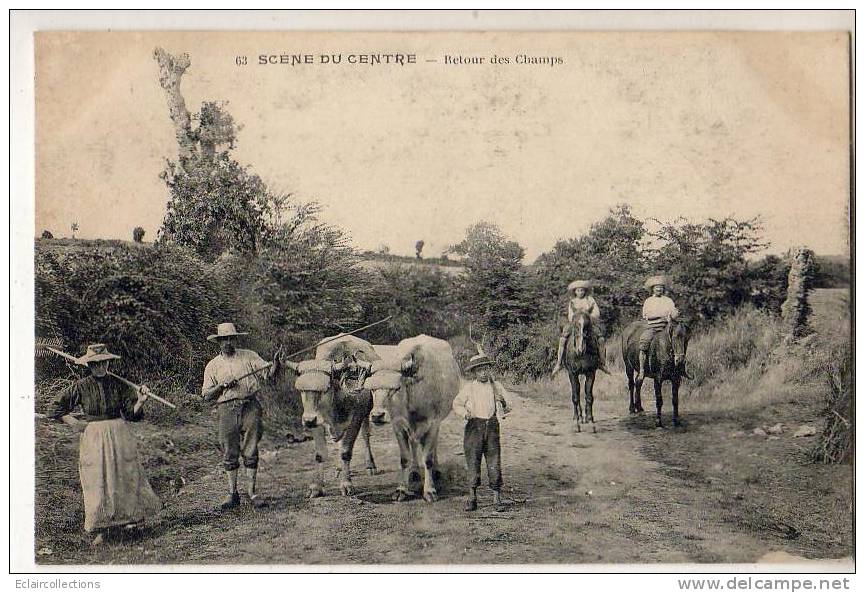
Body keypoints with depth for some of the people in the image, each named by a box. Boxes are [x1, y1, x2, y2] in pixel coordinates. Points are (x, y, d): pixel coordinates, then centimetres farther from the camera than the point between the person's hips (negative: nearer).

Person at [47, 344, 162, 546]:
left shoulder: (118, 385, 1)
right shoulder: (80, 387, -2)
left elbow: (131, 414, 1)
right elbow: (55, 409, 5)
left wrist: (140, 401, -17)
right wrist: (76, 423, -2)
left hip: (119, 436, 1)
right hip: (93, 438, -1)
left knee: (125, 477, 4)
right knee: (97, 482, 0)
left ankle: (129, 517, 22)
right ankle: (101, 531, 6)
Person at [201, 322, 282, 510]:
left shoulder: (249, 356, 10)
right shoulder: (213, 365, 12)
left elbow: (268, 374, 1)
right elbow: (206, 396, 9)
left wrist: (276, 364, -20)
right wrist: (222, 385, -7)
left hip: (250, 407, -1)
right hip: (227, 410, 1)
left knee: (250, 453, -1)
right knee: (230, 454, 2)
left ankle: (251, 492, 5)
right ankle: (232, 494, 10)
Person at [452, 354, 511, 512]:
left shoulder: (495, 387, 8)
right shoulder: (468, 387, 0)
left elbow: (500, 408, 19)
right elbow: (457, 404, 6)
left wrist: (504, 410, -2)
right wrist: (465, 413, -12)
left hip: (492, 426, 2)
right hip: (474, 426, -2)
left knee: (494, 463, -1)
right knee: (473, 463, 0)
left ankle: (497, 499, 7)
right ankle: (472, 498, 12)